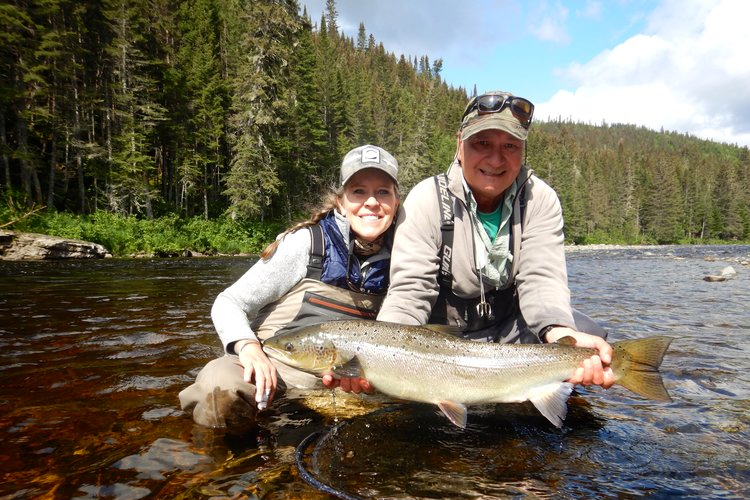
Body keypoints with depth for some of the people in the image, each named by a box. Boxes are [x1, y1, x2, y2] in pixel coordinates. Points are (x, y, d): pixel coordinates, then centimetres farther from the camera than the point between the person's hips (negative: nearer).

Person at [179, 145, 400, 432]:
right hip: (268, 366, -5)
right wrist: (249, 346, -27)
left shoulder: (391, 260, 1)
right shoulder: (307, 242, -11)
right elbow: (228, 304, -7)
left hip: (333, 382, 5)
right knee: (222, 384, -38)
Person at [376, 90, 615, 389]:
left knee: (587, 333, -23)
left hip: (510, 328, 1)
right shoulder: (427, 199, -17)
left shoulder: (540, 200, -10)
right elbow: (410, 291, -24)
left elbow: (541, 278, -22)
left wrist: (562, 335, -46)